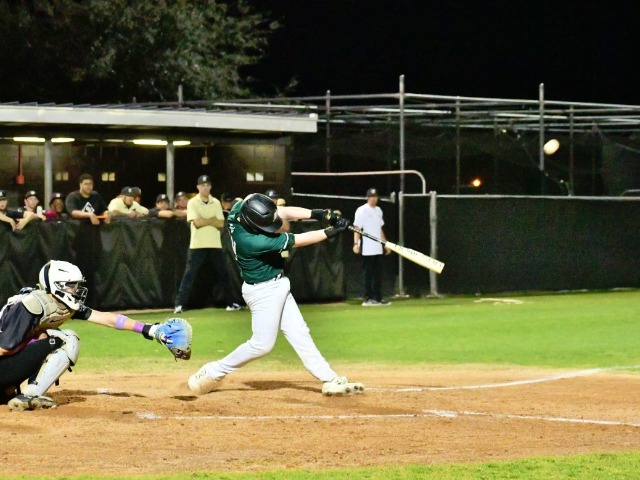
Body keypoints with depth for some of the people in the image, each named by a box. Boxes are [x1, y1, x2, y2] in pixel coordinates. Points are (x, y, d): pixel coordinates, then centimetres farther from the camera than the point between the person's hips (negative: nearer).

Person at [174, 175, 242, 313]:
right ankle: (179, 304, -7)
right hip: (197, 245, -4)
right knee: (189, 274, -7)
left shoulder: (216, 203, 8)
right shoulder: (192, 203, -3)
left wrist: (205, 220, -12)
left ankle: (231, 302, 19)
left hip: (215, 245, 4)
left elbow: (221, 224, -1)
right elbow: (197, 222, -16)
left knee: (223, 274, 10)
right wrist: (212, 220, -6)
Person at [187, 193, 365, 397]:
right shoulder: (251, 242, -35)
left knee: (299, 334, 10)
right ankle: (213, 372, 15)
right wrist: (330, 232, -20)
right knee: (262, 344, 2)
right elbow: (297, 241, -27)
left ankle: (330, 380, 13)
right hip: (263, 291, -9)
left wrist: (321, 214, -20)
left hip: (277, 286, 9)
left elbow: (283, 212, -9)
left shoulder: (241, 209, -14)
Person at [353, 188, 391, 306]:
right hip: (367, 249, -7)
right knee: (368, 274, -4)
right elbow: (357, 228, -14)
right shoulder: (362, 211, -8)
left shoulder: (378, 210, 15)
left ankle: (378, 298, 13)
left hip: (378, 249, 7)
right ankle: (368, 299, -1)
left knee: (378, 274, 8)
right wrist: (356, 244, -24)